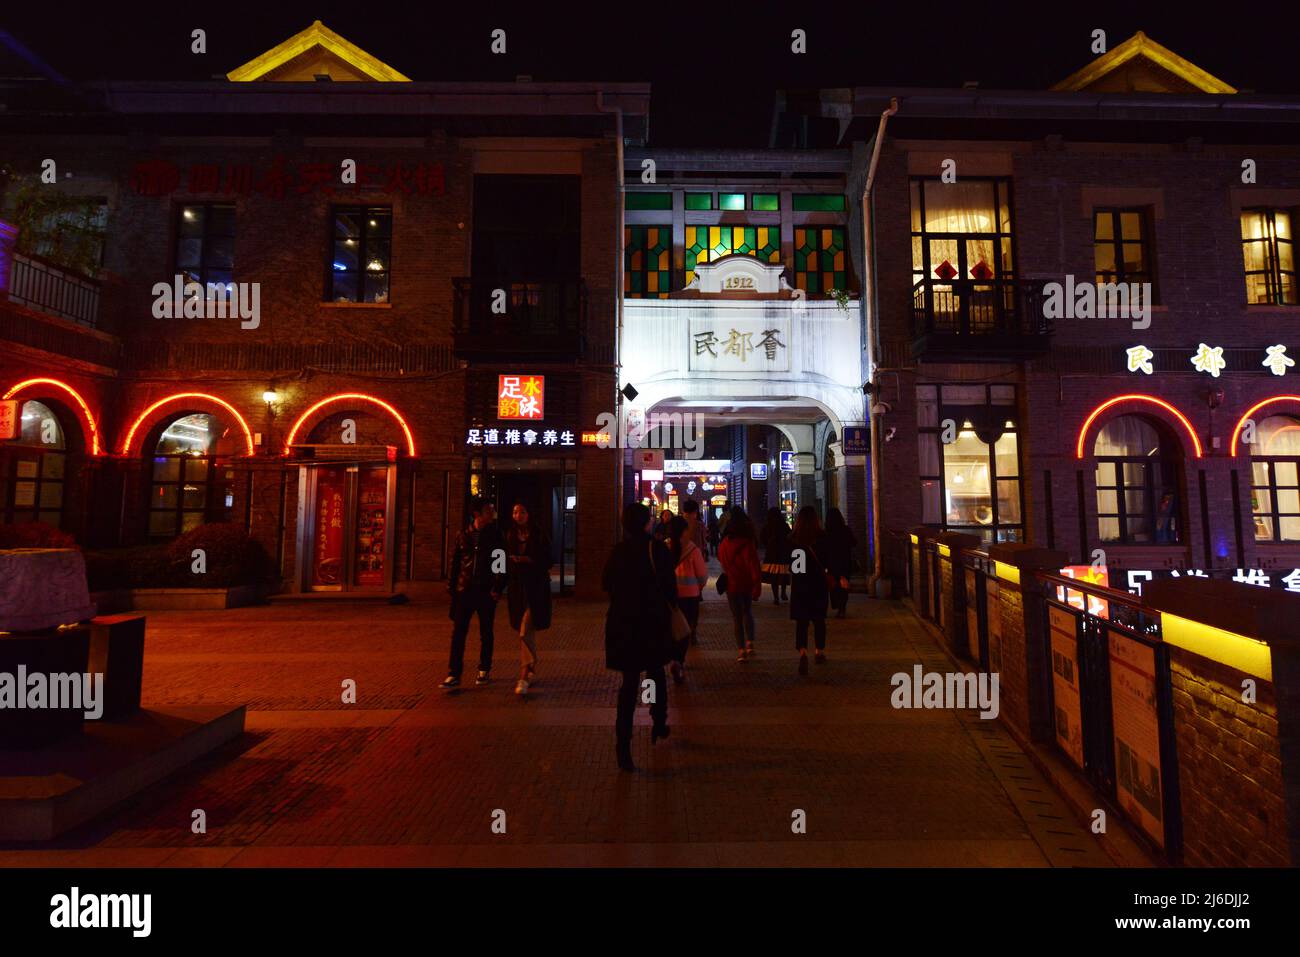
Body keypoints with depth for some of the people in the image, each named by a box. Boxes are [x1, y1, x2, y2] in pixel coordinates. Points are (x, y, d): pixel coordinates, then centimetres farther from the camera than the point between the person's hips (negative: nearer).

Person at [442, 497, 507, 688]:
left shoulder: (496, 535, -1)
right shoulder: (463, 535, 4)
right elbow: (455, 562, 10)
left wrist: (498, 588, -11)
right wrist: (452, 586, 5)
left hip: (486, 592, -1)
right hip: (465, 591, 2)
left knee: (486, 633, 9)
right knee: (458, 632, -1)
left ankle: (484, 670, 23)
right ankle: (454, 674, 6)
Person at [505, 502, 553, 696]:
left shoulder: (539, 536, -3)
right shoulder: (509, 536, 9)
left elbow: (547, 562, -3)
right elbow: (506, 561, 14)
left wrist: (529, 560, -16)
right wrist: (513, 561, -7)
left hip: (535, 588, -4)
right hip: (517, 587, 5)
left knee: (526, 632, -13)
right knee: (527, 631, 14)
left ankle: (524, 677, -11)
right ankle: (532, 671, 28)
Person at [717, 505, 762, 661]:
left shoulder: (726, 541, -5)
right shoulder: (748, 541, -14)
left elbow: (721, 558, 13)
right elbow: (754, 565, -17)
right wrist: (757, 587, -15)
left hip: (732, 583, 0)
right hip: (747, 583, 0)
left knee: (737, 616, 9)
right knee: (747, 612, 22)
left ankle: (741, 650, 8)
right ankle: (750, 644, 14)